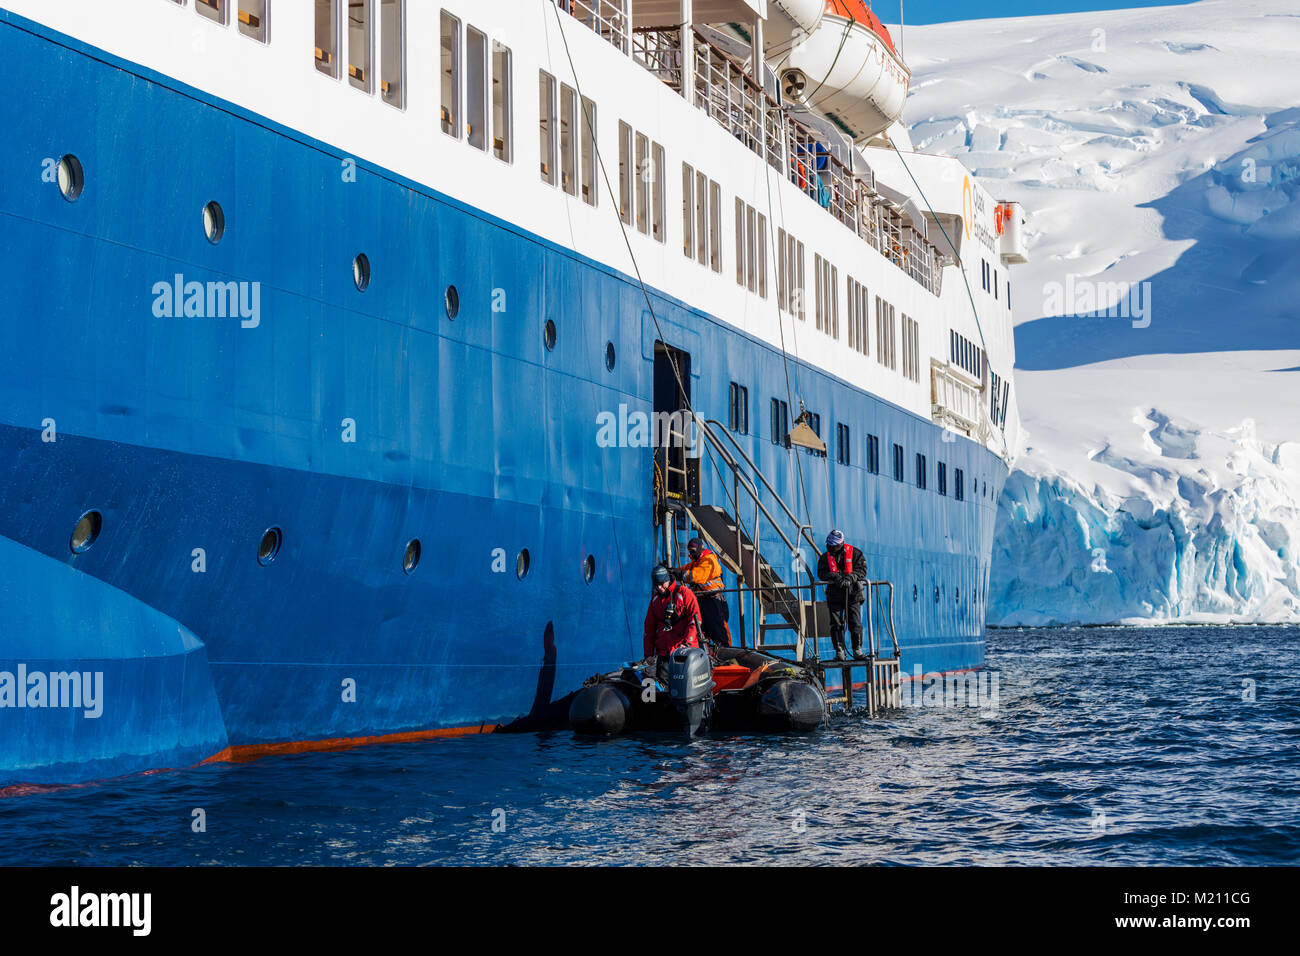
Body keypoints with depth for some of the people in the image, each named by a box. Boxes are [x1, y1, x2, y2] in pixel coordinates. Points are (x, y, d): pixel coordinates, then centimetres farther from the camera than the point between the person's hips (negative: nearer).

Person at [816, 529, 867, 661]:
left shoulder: (854, 554, 3)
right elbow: (822, 573, -2)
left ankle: (857, 650, 3)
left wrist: (849, 578, -23)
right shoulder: (825, 558, 9)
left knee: (855, 624, -4)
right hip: (834, 595, 2)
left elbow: (861, 570, -6)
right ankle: (839, 651, 3)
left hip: (852, 595, -2)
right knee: (836, 624, -1)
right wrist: (835, 577, -20)